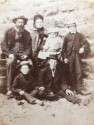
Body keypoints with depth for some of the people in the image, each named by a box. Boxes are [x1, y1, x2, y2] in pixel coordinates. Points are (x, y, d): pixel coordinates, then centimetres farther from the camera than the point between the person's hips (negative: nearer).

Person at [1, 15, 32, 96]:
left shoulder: (27, 34, 14)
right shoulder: (8, 32, 7)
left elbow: (29, 46, 13)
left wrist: (26, 54, -6)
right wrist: (9, 54, -13)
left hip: (22, 54, 2)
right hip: (12, 53, -2)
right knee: (10, 62, -35)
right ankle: (9, 88, -30)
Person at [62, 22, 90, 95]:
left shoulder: (80, 35, 10)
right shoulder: (67, 37, 8)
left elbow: (86, 43, 4)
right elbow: (64, 48, 4)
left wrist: (83, 47, -17)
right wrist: (64, 57, -3)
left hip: (77, 55, 0)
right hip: (69, 55, 0)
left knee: (79, 71, -5)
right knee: (72, 72, 6)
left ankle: (79, 88, -2)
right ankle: (74, 87, 16)